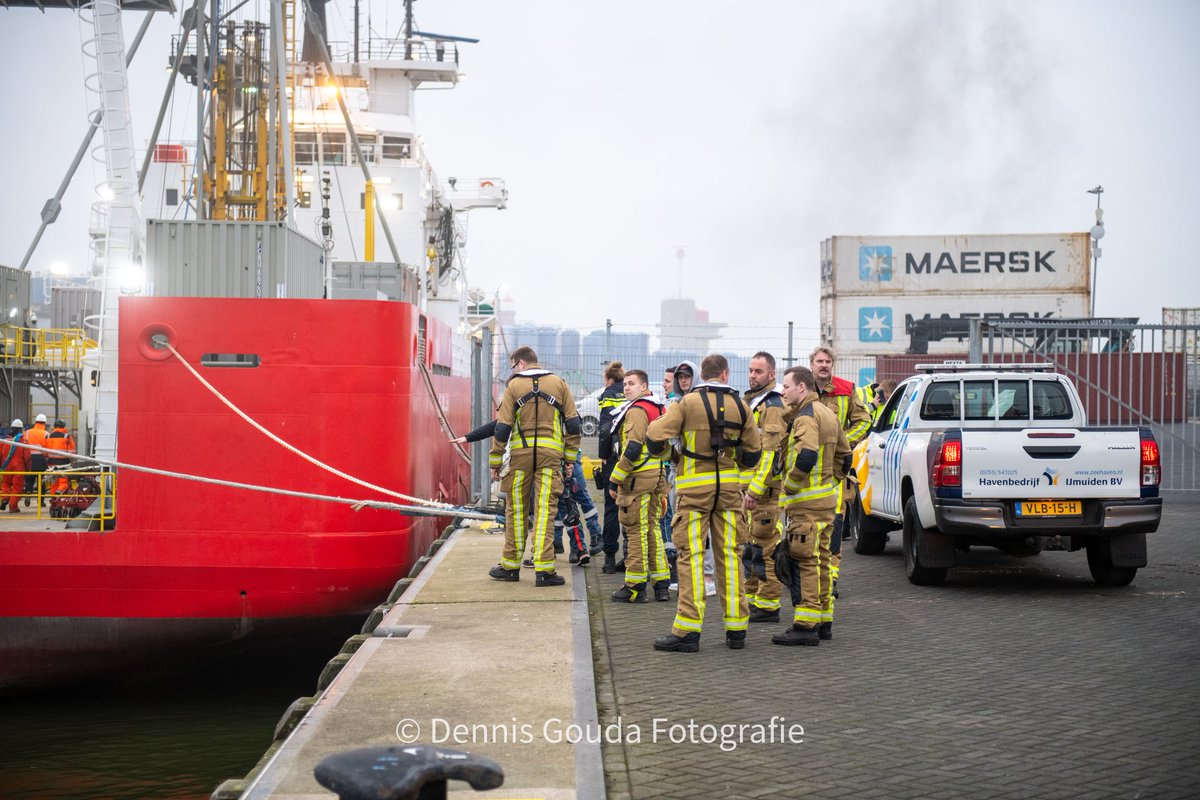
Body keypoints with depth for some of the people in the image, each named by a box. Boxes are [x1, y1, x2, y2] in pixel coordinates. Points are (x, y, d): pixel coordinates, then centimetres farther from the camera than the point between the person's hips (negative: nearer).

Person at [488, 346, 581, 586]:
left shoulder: (514, 385, 2)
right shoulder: (559, 383, 8)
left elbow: (502, 427, -2)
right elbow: (573, 424, 7)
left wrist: (495, 461, 4)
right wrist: (570, 458, 12)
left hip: (521, 453, -1)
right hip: (550, 453, 1)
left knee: (515, 511, 9)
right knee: (545, 511, -2)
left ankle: (510, 566, 16)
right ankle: (544, 569, -8)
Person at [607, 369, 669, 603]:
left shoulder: (637, 410, -13)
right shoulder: (657, 409, 17)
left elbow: (633, 449, -22)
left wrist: (614, 480, -17)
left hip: (638, 477, -9)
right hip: (656, 476, 9)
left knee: (637, 530, -4)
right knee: (652, 528, 14)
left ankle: (635, 586, 0)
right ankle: (661, 583, 17)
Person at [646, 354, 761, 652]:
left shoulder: (686, 403, -4)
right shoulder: (739, 406, 6)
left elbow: (655, 437, -12)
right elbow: (752, 453, 11)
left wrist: (661, 451, 10)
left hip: (695, 486, -3)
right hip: (729, 485, 3)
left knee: (692, 556, -3)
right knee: (729, 555, 9)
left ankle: (687, 630, -7)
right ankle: (736, 628, 12)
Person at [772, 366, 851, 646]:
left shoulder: (806, 416, -14)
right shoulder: (828, 414, 17)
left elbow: (806, 456, -28)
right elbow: (844, 457, 24)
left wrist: (789, 486, -17)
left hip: (806, 503, -10)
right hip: (827, 500, 10)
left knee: (802, 562, -8)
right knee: (820, 561, 15)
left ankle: (805, 625, -8)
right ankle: (824, 621, 21)